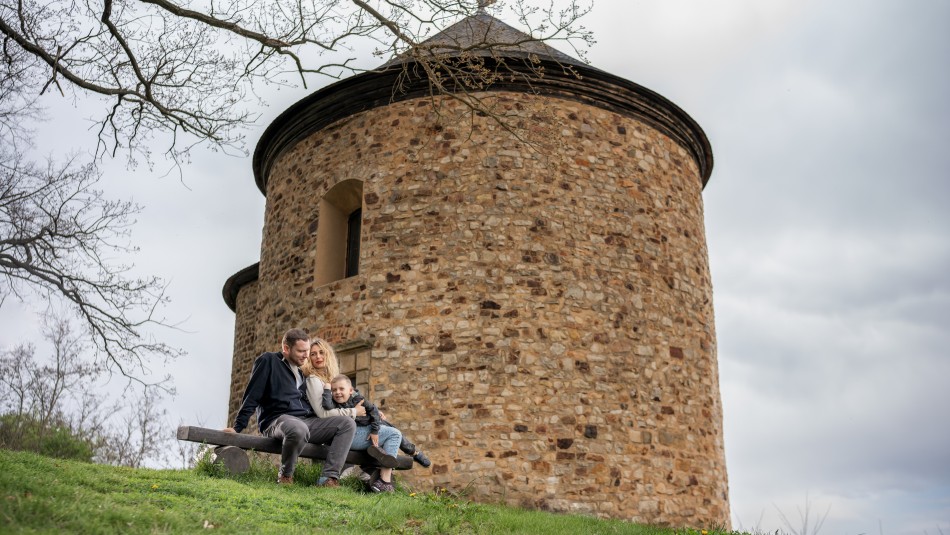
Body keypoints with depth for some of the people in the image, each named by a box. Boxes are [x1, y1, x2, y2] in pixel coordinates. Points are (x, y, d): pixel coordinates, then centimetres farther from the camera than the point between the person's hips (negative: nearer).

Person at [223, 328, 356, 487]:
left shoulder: (303, 370, 23)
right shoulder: (268, 361, 2)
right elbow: (252, 396, -3)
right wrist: (238, 426, -9)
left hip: (307, 421, 7)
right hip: (278, 420, -7)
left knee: (347, 423, -13)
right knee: (298, 429, -42)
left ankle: (330, 478, -21)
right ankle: (285, 476, -15)